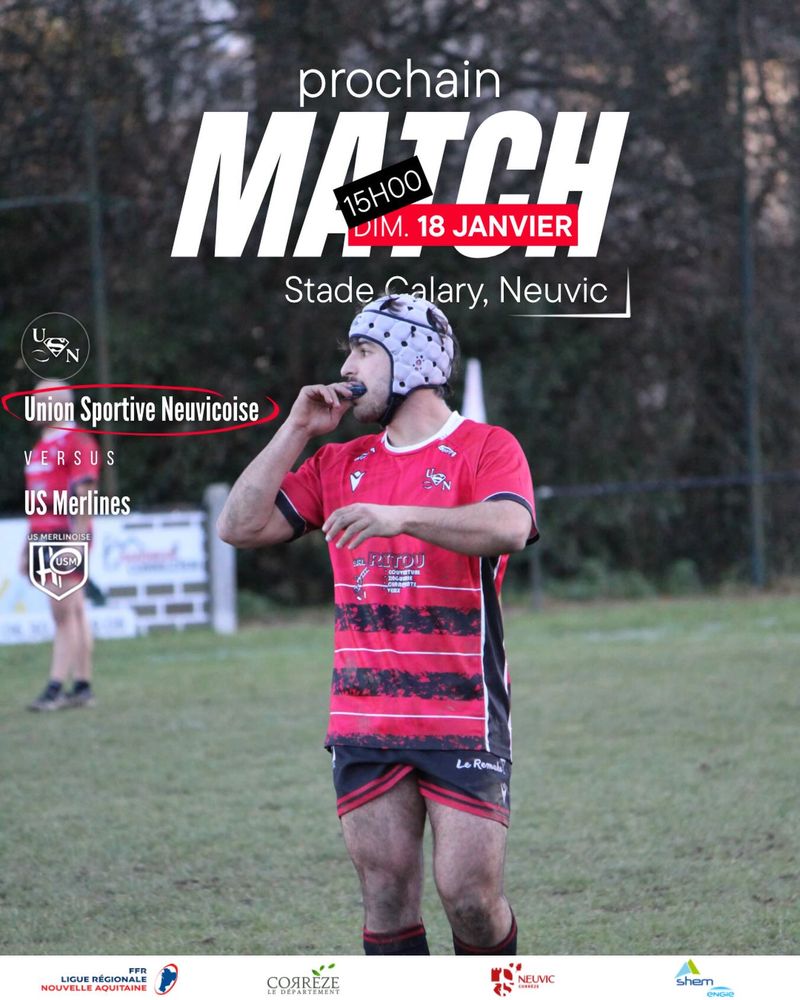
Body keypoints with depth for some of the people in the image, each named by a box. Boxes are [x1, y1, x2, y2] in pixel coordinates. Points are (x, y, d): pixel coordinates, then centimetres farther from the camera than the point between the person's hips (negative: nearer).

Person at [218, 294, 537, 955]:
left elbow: (509, 527, -22)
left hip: (463, 719, -5)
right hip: (364, 721, 5)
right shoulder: (340, 465, 15)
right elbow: (241, 527, 10)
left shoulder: (486, 449, -2)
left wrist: (400, 515, -33)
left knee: (470, 897, -7)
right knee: (387, 897, 2)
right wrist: (296, 431, 5)